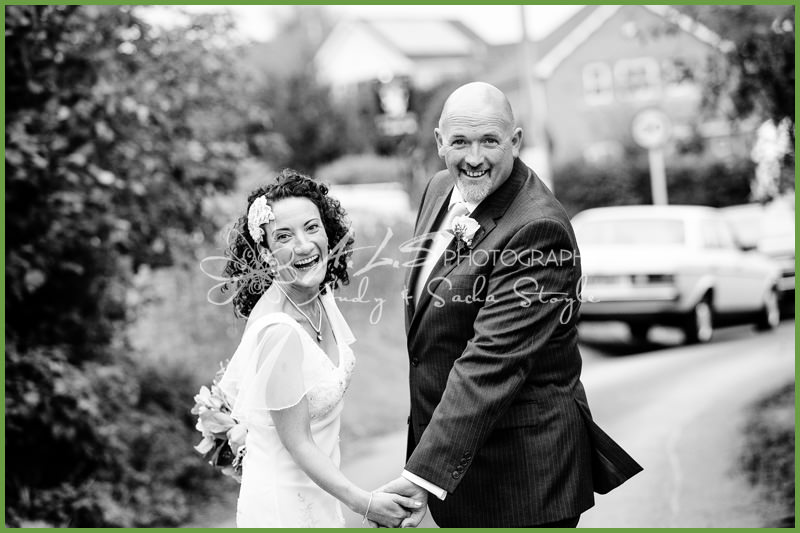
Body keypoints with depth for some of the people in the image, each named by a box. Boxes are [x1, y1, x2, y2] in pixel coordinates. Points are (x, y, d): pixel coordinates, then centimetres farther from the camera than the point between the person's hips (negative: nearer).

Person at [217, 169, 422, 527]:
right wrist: (365, 503, -22)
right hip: (286, 508, -8)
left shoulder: (319, 295, -3)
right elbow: (297, 443, -21)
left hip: (318, 491, 8)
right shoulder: (280, 330, -28)